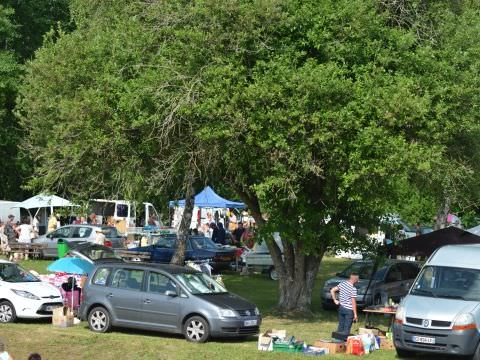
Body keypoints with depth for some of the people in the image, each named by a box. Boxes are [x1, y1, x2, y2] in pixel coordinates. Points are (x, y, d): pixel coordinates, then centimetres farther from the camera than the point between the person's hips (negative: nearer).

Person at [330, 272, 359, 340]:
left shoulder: (342, 284, 2)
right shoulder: (353, 289, -18)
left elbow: (332, 290, 8)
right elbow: (353, 302, -17)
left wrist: (335, 300, 11)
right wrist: (355, 314, -12)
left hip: (341, 308, 7)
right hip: (349, 310, -7)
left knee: (340, 327, 15)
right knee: (346, 329, 0)